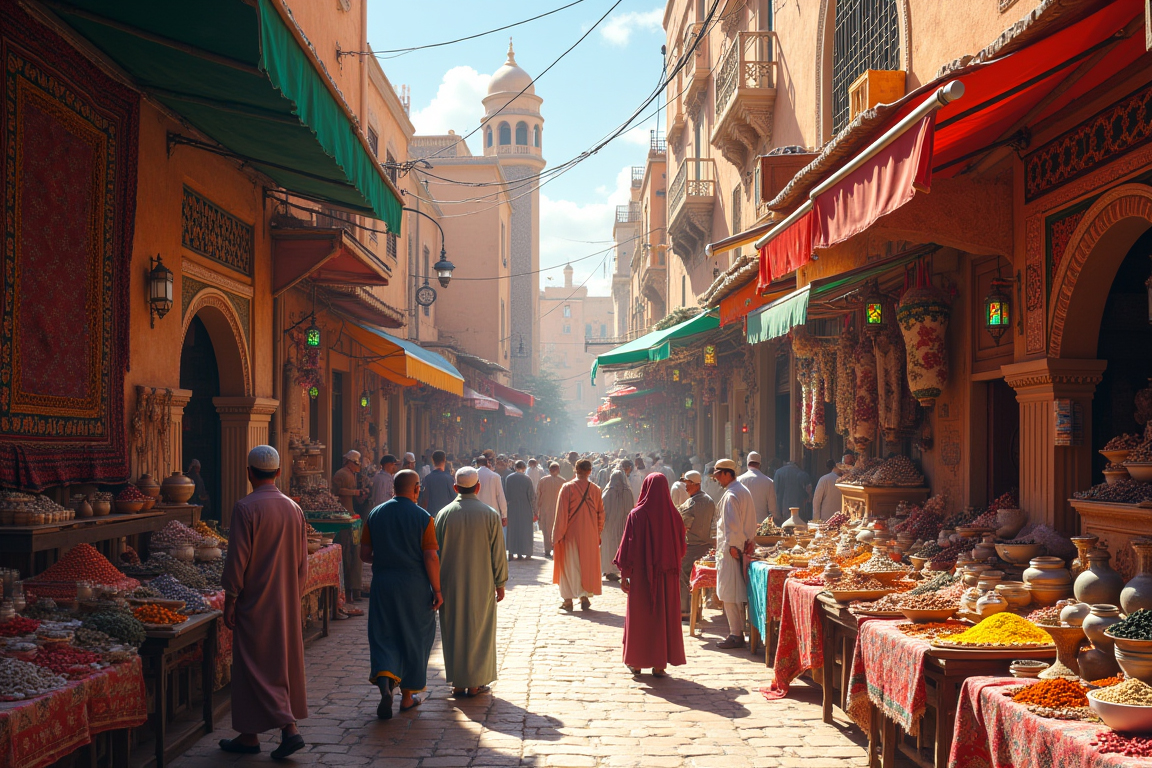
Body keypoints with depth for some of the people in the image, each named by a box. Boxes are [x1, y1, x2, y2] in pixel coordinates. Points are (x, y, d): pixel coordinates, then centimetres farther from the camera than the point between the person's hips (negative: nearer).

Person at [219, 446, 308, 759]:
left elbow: (237, 559, -14)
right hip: (287, 603, 6)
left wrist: (230, 600, -6)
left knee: (255, 667, 2)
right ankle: (288, 729, 15)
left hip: (256, 604, -6)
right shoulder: (294, 508, 5)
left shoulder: (246, 508, -14)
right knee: (285, 661, 12)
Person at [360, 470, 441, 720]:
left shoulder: (375, 514, 2)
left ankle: (385, 682, -17)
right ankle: (407, 696, 20)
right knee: (414, 638, 12)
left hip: (382, 584, 2)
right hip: (414, 586, -2)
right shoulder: (423, 518, -8)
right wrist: (437, 590, -4)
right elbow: (430, 558, -12)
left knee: (383, 636, 8)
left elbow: (364, 554, 4)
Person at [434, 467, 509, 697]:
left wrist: (437, 585, 11)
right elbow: (498, 553, -4)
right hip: (482, 585, -1)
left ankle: (458, 682, 15)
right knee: (479, 631, 9)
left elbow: (436, 552, 1)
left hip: (451, 585, 1)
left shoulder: (444, 514, -5)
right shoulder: (490, 515, -8)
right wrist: (500, 583, 6)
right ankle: (476, 683, 13)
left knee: (454, 631, 10)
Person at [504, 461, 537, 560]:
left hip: (512, 508, 2)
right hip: (525, 509, -2)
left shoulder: (508, 478, -4)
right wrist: (534, 510, -1)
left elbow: (506, 495, 2)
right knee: (525, 530, 7)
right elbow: (532, 496, -8)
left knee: (512, 529, 10)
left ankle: (512, 552, 8)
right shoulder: (527, 479, -10)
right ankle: (527, 553, 8)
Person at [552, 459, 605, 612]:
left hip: (571, 533, -2)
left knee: (570, 565, 5)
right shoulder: (596, 489, 0)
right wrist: (598, 533, 15)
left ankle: (568, 599, 6)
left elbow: (561, 513, -10)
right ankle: (585, 597, 13)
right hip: (590, 535, 2)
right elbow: (600, 513, 5)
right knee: (588, 564, 13)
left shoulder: (567, 488, -9)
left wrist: (558, 535, -5)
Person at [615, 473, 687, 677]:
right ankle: (660, 664, 11)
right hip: (667, 576, 2)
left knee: (639, 616, 10)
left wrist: (624, 574, -3)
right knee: (665, 616, 9)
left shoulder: (636, 515, -12)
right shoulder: (673, 516, -4)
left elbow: (628, 546, -10)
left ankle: (636, 662, 19)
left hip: (642, 574, -2)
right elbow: (681, 547, 6)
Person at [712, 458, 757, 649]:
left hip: (730, 549, -10)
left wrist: (732, 546, -16)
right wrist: (750, 541, 19)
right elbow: (751, 521, 19)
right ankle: (738, 631, 18)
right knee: (737, 593, 14)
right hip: (742, 549, 10)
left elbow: (732, 524, -21)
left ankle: (735, 635, -3)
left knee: (729, 594, -5)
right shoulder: (744, 491, 14)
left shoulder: (730, 496, -16)